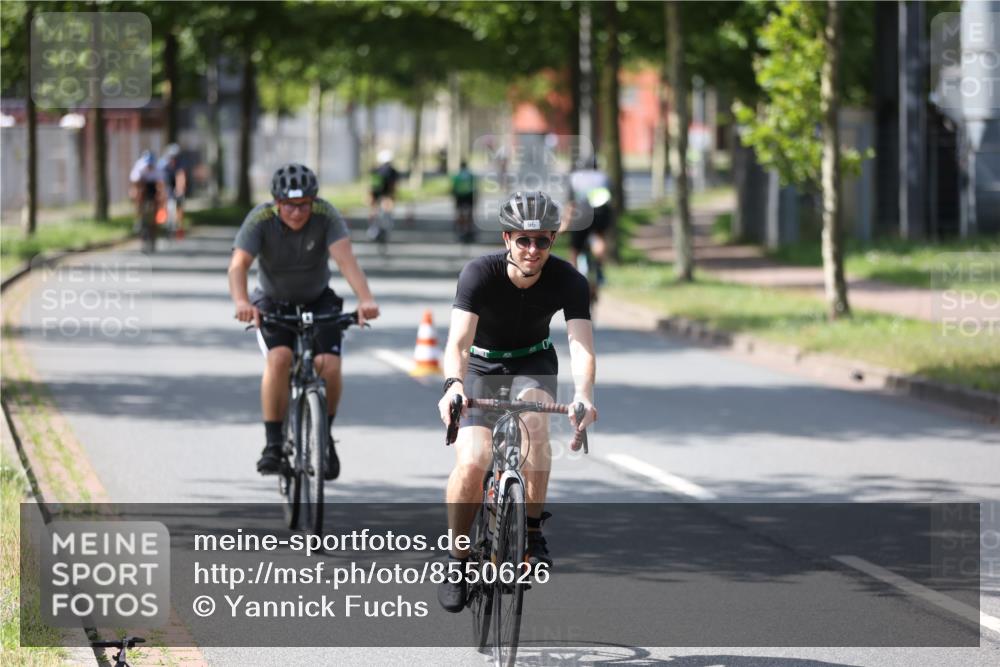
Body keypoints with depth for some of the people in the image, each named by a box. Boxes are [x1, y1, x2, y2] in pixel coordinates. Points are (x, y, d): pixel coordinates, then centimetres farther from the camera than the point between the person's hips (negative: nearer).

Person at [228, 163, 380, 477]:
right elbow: (238, 264, -34)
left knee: (329, 366, -19)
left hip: (318, 301, 1)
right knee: (279, 357, -28)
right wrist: (241, 302, -54)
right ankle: (273, 444, -18)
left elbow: (346, 258, -35)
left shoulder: (325, 216, -22)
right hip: (273, 303, -1)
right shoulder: (261, 219, -23)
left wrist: (365, 299, -51)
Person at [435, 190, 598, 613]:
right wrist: (453, 385, -59)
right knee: (471, 463, -22)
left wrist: (583, 395, -54)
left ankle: (533, 531, -19)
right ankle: (457, 561, -1)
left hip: (532, 363, 1)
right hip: (482, 366, -1)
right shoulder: (480, 274, -27)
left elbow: (581, 344, -34)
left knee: (534, 419, -34)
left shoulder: (568, 281, -23)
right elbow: (458, 341, -38)